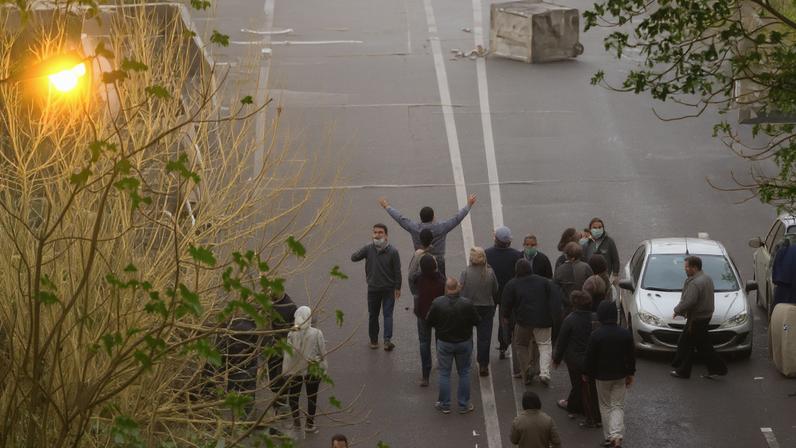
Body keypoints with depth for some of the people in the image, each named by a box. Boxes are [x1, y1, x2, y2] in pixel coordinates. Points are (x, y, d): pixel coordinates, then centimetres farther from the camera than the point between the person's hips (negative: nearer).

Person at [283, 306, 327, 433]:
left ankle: (296, 422, 21)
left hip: (295, 370, 0)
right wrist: (323, 368, 8)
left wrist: (285, 371, -1)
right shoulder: (317, 334, -16)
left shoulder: (292, 334, -17)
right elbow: (322, 352, -7)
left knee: (293, 396, 17)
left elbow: (288, 354, -12)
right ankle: (310, 424, 23)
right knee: (312, 397, 15)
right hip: (313, 370, 1)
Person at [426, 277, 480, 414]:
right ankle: (464, 405, 18)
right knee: (464, 373, 13)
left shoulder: (437, 303, -17)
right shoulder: (467, 304, -18)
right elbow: (476, 321, -7)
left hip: (444, 342, 0)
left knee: (444, 373, 12)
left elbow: (429, 321, -6)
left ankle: (444, 404, 17)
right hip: (464, 342, 0)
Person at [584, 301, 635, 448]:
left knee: (605, 406, 14)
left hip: (602, 376, -2)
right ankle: (617, 435, -11)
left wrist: (586, 374, 5)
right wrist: (630, 374, 14)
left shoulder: (596, 335, -17)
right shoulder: (625, 334, -8)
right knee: (618, 406, 8)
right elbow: (631, 356, 1)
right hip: (620, 375, 2)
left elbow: (590, 357, -10)